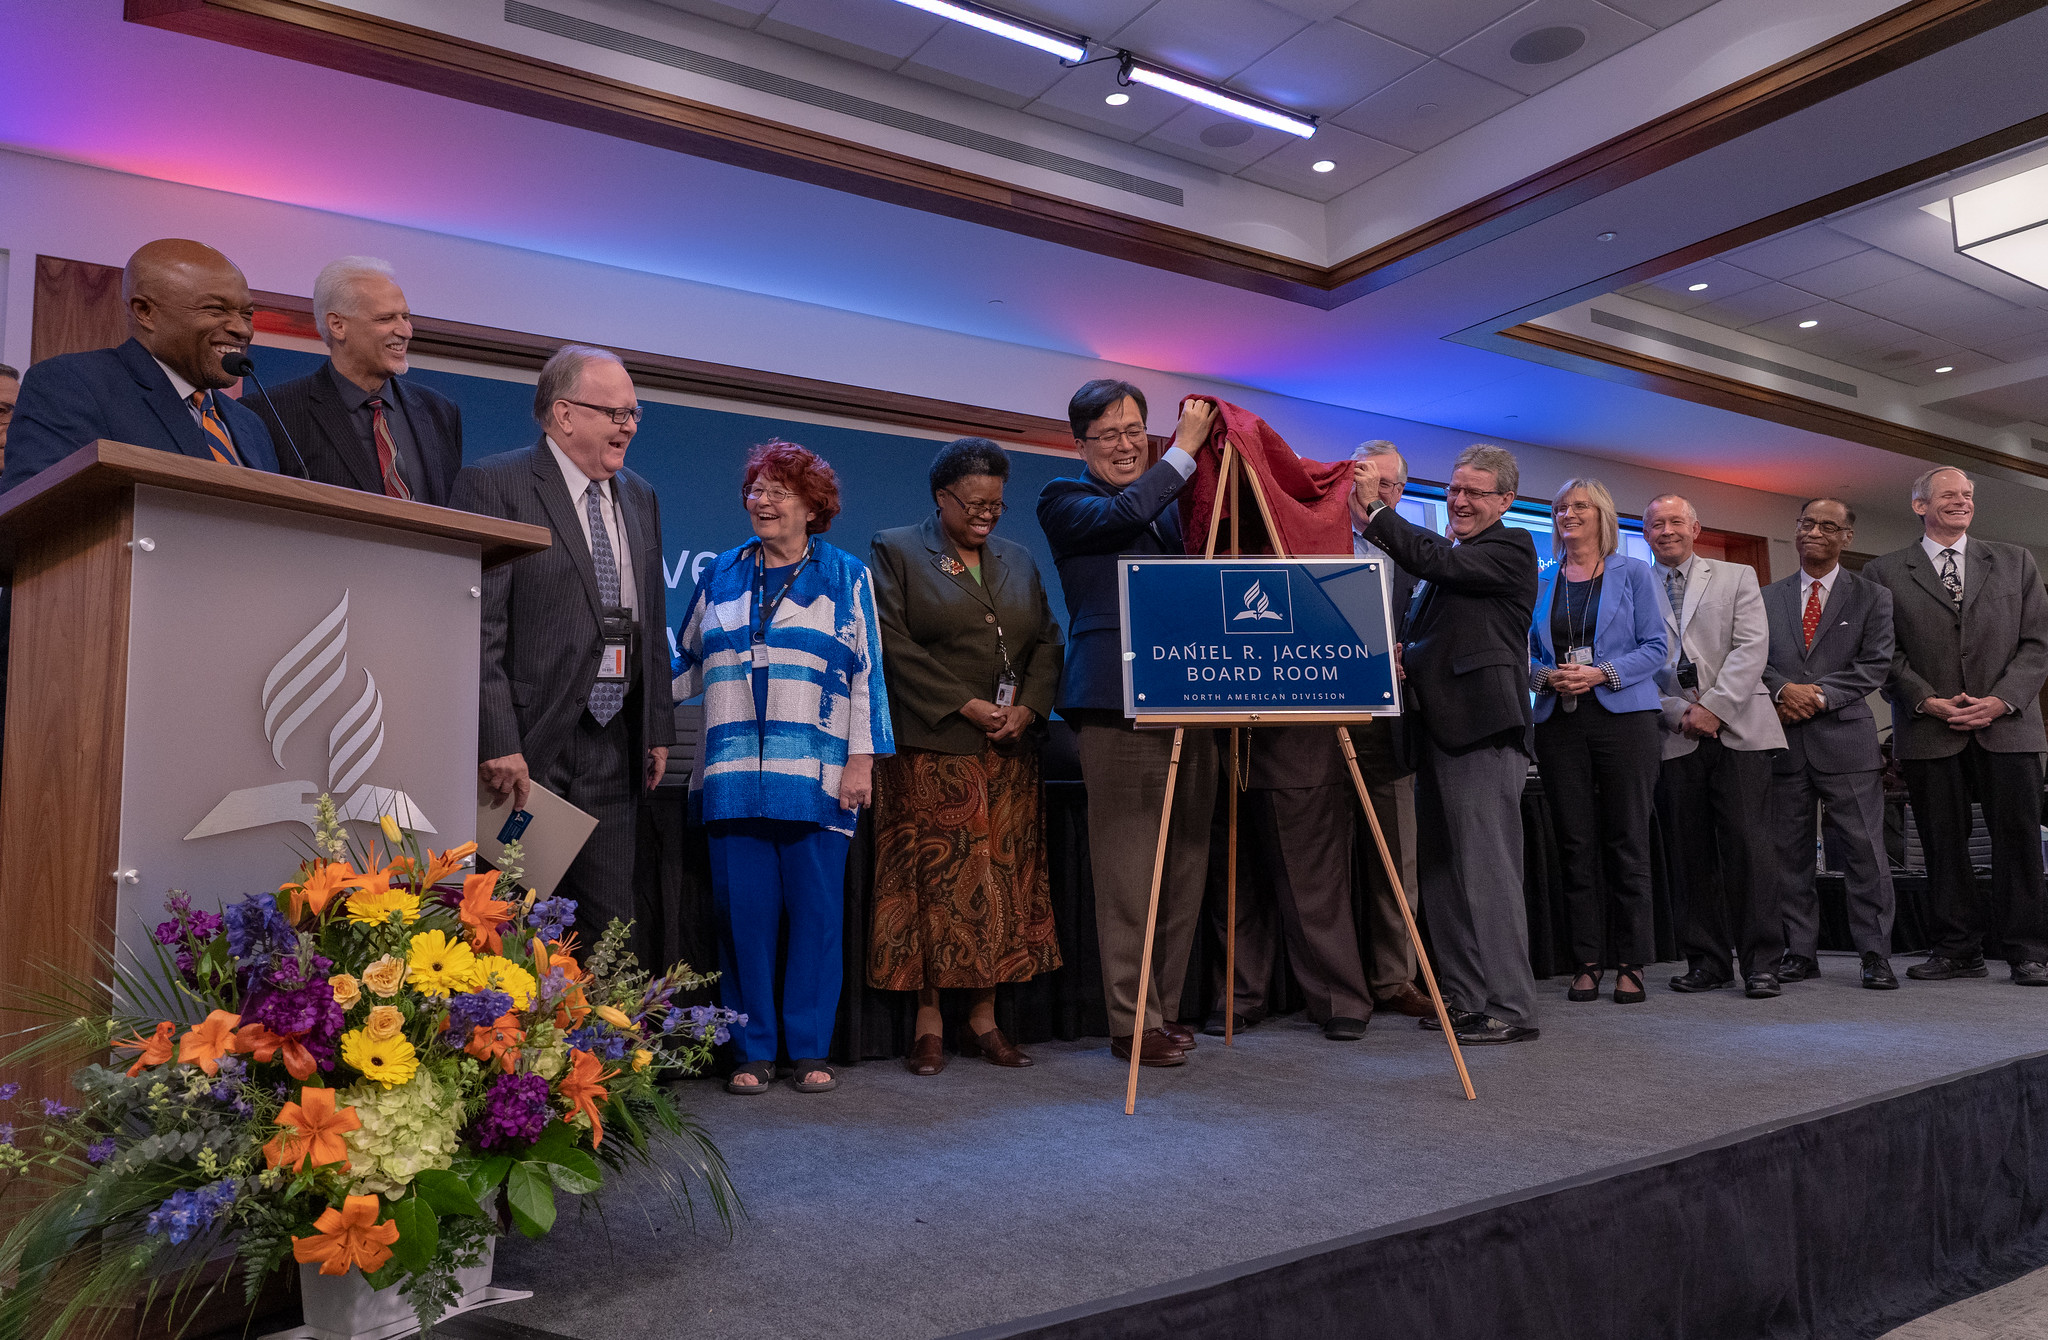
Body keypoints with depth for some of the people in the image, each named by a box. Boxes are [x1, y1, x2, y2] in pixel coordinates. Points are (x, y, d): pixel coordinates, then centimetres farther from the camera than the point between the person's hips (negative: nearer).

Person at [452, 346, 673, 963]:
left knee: (613, 930, 8)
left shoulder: (640, 498, 16)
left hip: (615, 748, 6)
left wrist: (658, 726, 14)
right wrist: (498, 742, -18)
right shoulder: (494, 484, -5)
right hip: (528, 747, -6)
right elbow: (479, 626, -12)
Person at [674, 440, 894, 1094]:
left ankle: (810, 1049, 13)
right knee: (743, 910, 2)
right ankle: (752, 1049, 14)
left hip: (816, 777, -2)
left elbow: (866, 673, 3)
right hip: (734, 776, 3)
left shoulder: (846, 577, 7)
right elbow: (688, 664, 22)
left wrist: (861, 759, -4)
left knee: (816, 910, 0)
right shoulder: (721, 576, 16)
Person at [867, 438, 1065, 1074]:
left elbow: (1048, 641, 13)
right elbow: (894, 644, -8)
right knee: (933, 878, -4)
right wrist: (965, 705, -13)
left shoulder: (1019, 560, 18)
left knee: (1004, 879, 4)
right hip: (930, 750, -4)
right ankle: (927, 1022, 5)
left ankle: (984, 1019, 12)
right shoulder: (896, 550, 3)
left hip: (1010, 750, 5)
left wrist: (1028, 707, -5)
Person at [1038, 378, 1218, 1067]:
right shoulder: (1064, 499, 4)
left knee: (1185, 862, 9)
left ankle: (1166, 1008, 19)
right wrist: (1184, 448, -9)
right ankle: (1132, 1024, 3)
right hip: (1117, 702, -7)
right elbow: (1124, 512, -16)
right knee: (1129, 869, -5)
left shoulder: (1172, 498, 23)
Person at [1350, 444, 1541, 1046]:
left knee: (1488, 871, -9)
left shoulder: (1511, 548, -2)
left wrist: (1375, 512, -19)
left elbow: (1444, 562, -19)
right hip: (1437, 726, 9)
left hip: (1483, 730, -9)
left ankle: (1511, 1009, -2)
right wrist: (1401, 657, 5)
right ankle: (1463, 996, 20)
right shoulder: (1446, 558, 23)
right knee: (1438, 870, 11)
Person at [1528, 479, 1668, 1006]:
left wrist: (1603, 674, -14)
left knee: (1627, 841, -2)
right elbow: (1527, 652, 13)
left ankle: (1631, 964, 5)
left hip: (1624, 716, -2)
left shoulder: (1633, 573, 7)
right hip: (1560, 721, 3)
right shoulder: (1541, 582, 14)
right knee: (1575, 843, 2)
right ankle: (1587, 961, 9)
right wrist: (1546, 677, -8)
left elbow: (1655, 646, 0)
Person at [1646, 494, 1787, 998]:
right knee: (1688, 855, 3)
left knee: (1748, 846, -6)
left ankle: (1761, 962, 0)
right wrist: (1679, 713, -6)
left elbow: (1752, 646, 0)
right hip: (1674, 736, 1)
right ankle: (1707, 960, 12)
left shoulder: (1737, 577, 12)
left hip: (1736, 729, -1)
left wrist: (1713, 706, -11)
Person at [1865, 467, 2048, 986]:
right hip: (1929, 729, -1)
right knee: (1943, 844, 2)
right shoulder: (1885, 573, 8)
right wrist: (1928, 701, -10)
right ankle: (1959, 948, 11)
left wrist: (2001, 700, -7)